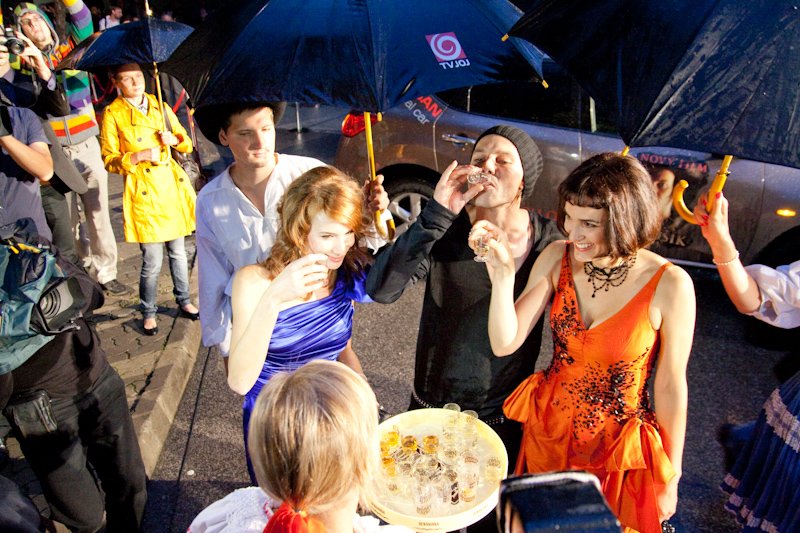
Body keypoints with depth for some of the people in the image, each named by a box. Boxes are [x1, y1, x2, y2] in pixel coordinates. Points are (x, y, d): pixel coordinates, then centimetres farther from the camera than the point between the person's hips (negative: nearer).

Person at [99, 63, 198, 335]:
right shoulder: (113, 114, -3)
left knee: (178, 251, 13)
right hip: (143, 191, -4)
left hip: (172, 186, 4)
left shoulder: (159, 106, 10)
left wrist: (174, 139, -6)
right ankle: (148, 312, 19)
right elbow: (109, 160, -3)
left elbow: (187, 143, 15)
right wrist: (139, 156, -17)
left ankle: (183, 301, 32)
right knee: (152, 260, -2)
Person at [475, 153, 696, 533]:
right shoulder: (558, 258, -13)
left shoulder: (669, 285, -21)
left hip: (618, 455, -3)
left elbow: (670, 387, -11)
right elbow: (504, 344, -15)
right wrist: (502, 274, -30)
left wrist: (669, 480, -1)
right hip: (547, 434, 4)